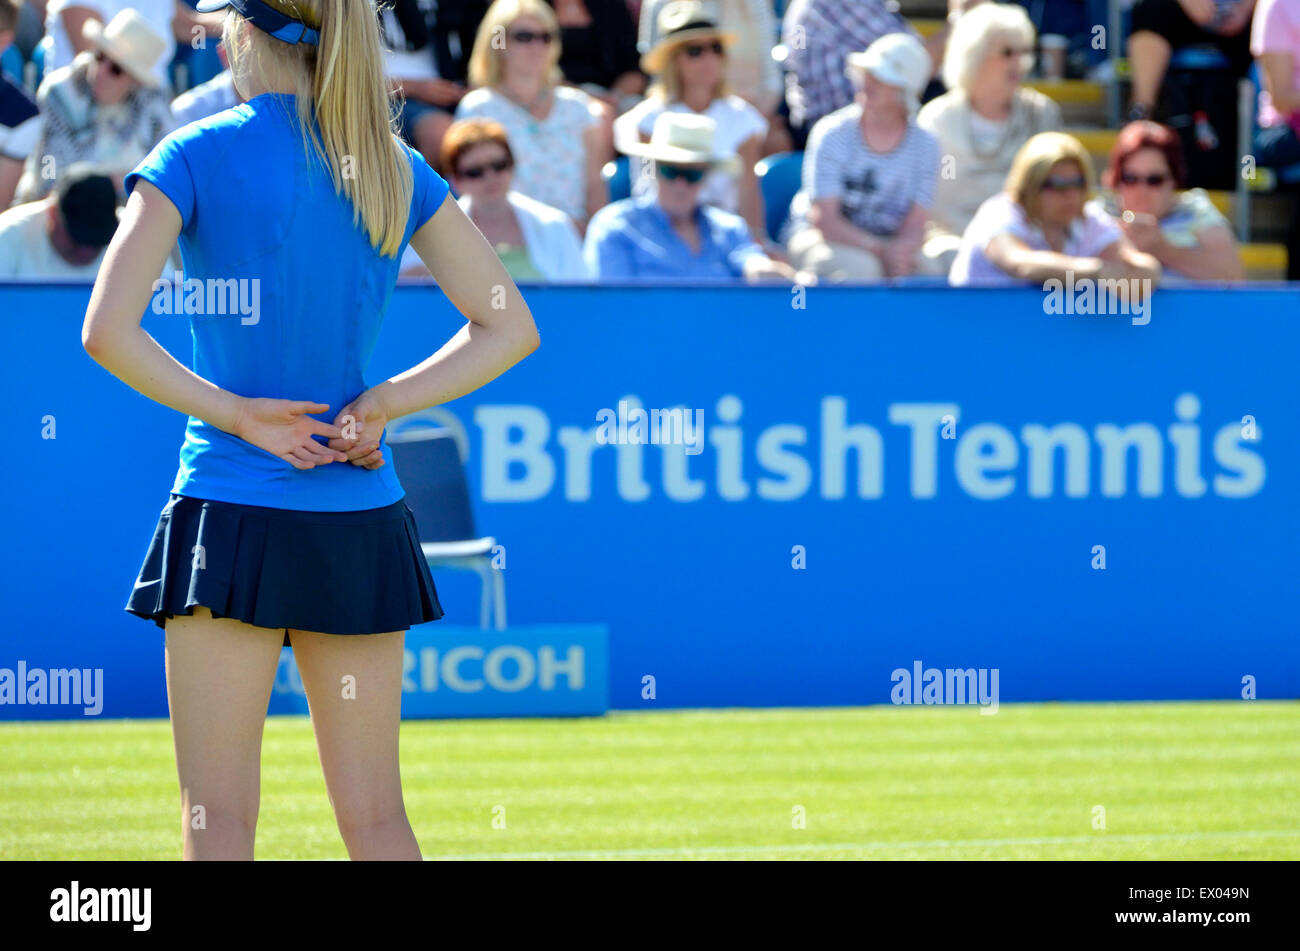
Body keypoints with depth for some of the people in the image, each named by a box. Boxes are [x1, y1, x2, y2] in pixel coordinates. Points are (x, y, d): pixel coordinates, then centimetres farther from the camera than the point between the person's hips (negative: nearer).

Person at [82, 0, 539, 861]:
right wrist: (380, 406, 0)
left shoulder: (198, 156, -5)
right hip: (363, 523, 4)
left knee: (220, 819, -2)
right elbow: (509, 328, 8)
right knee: (376, 817, 9)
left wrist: (236, 414, -8)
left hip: (233, 516, -4)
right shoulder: (396, 170, 7)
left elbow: (107, 331, -14)